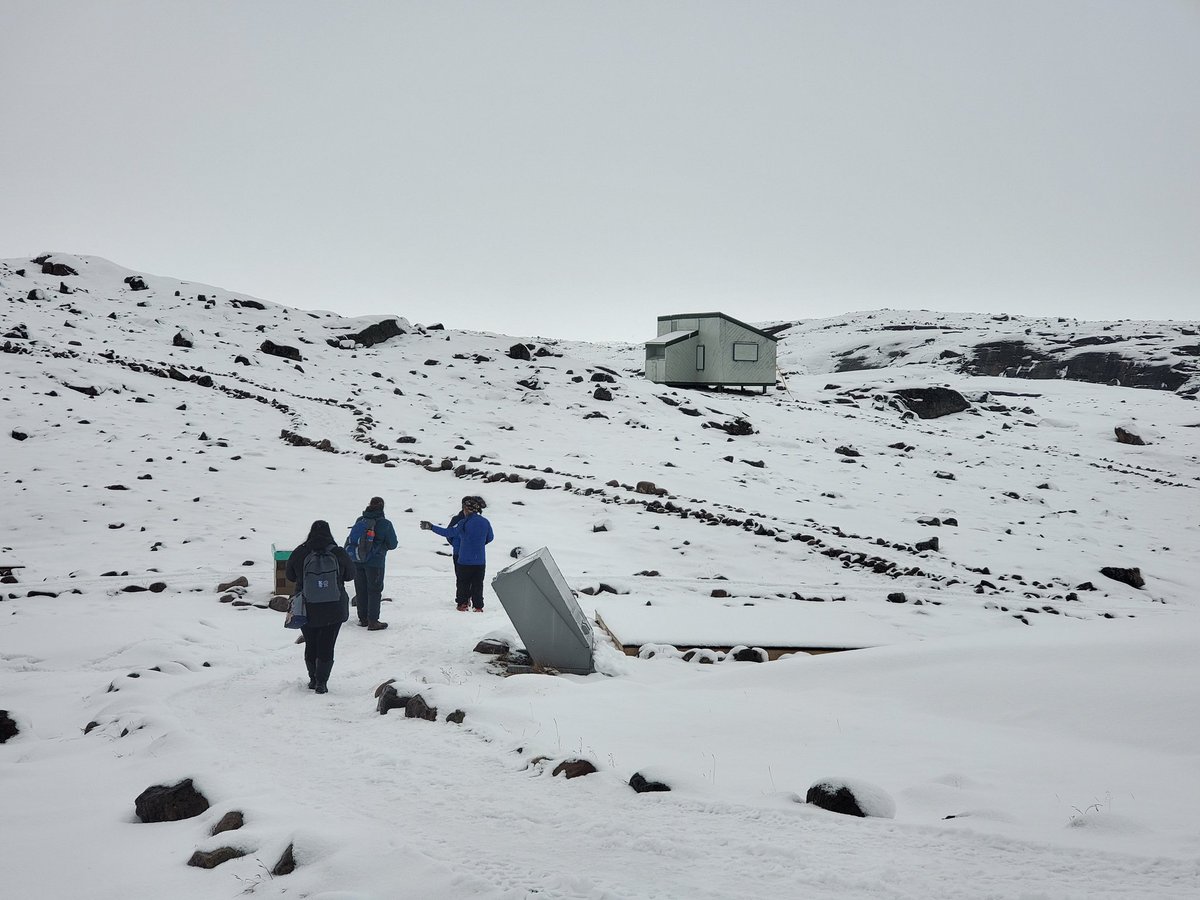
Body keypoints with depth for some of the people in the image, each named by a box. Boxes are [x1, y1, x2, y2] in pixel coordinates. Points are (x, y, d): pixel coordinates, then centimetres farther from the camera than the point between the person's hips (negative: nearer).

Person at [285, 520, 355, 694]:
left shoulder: (298, 553, -7)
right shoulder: (339, 553, -10)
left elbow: (290, 576, 6)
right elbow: (350, 574, 3)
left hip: (307, 609, 1)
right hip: (333, 609, -1)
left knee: (311, 644, 17)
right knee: (327, 645, 4)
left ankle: (313, 679, 24)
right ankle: (321, 682, -2)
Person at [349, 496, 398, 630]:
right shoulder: (385, 524, -10)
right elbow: (392, 544, -5)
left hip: (357, 560, 5)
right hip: (375, 561, -5)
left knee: (361, 590, 13)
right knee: (374, 590, 3)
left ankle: (363, 618, 20)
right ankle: (373, 621, 0)